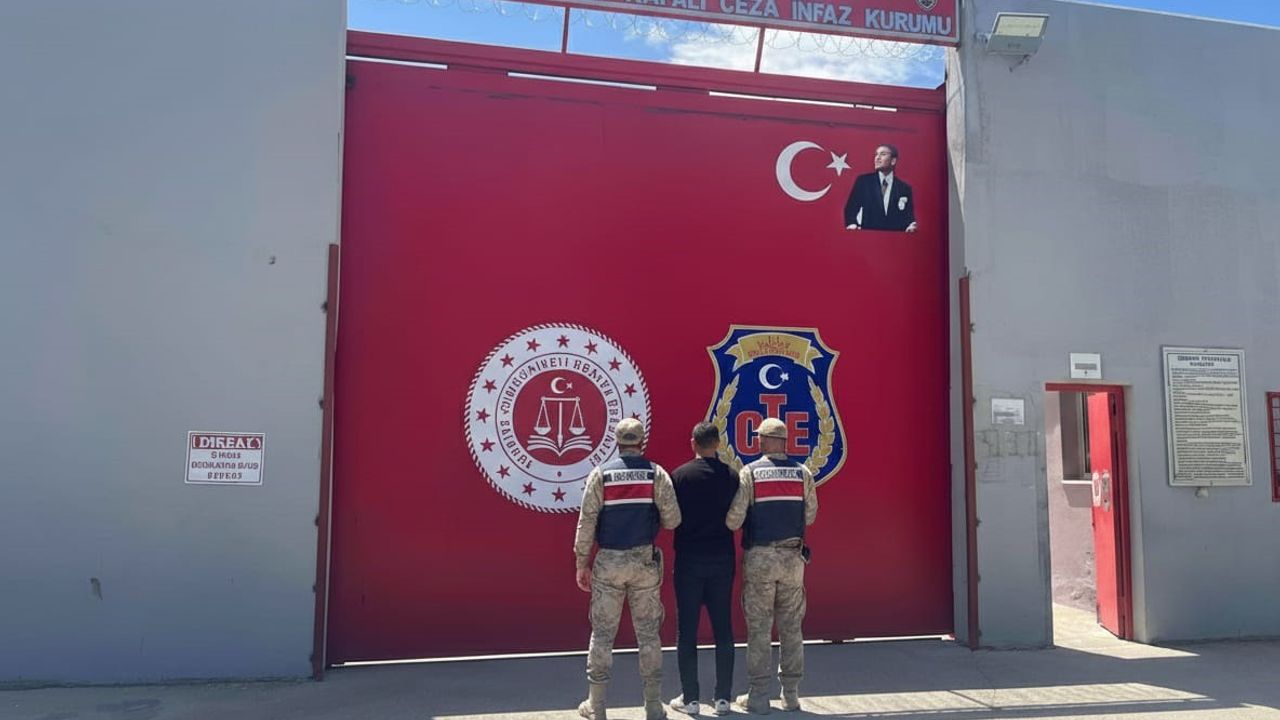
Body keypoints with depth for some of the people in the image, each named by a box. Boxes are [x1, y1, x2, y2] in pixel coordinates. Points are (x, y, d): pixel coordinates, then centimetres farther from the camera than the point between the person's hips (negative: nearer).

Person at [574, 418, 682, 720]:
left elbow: (586, 522, -4)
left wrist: (582, 564, 3)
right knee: (648, 633, 8)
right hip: (645, 560, 0)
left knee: (602, 633, 8)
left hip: (608, 561, 0)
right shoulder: (656, 473, -3)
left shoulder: (601, 474, -2)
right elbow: (672, 519, -6)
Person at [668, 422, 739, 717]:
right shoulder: (731, 476, 0)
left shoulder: (679, 475, -7)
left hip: (689, 560, -2)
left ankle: (690, 698, 10)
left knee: (687, 630, 6)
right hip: (722, 559, 2)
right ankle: (723, 697, 14)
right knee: (723, 629, 9)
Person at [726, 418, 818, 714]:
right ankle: (791, 694, 16)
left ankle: (758, 697, 8)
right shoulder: (803, 473, 2)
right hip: (793, 556, 3)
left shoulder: (749, 472, -7)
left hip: (759, 558, -3)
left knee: (759, 628, 4)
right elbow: (810, 515, 8)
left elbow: (734, 519, -11)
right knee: (791, 627, 11)